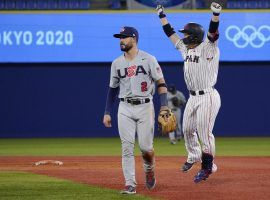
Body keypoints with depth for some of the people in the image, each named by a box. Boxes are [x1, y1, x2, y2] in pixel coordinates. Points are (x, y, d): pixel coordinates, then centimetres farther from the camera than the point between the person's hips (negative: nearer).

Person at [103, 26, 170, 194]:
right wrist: (107, 113, 10)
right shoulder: (117, 63, 8)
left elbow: (161, 83, -4)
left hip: (145, 107, -3)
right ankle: (130, 184, -3)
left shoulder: (148, 59, -3)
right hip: (125, 109, 3)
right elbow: (113, 89, 15)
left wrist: (164, 106, -15)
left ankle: (149, 170, 27)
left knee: (145, 146, -4)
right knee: (127, 147, -5)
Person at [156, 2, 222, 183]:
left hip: (208, 97, -8)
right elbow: (171, 33, 20)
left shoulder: (208, 48, -10)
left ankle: (207, 166, 2)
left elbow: (213, 31, -27)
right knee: (188, 129, 15)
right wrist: (162, 16, 22)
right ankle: (194, 156, 38)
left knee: (204, 132, -8)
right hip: (193, 97, 8)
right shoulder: (185, 48, 12)